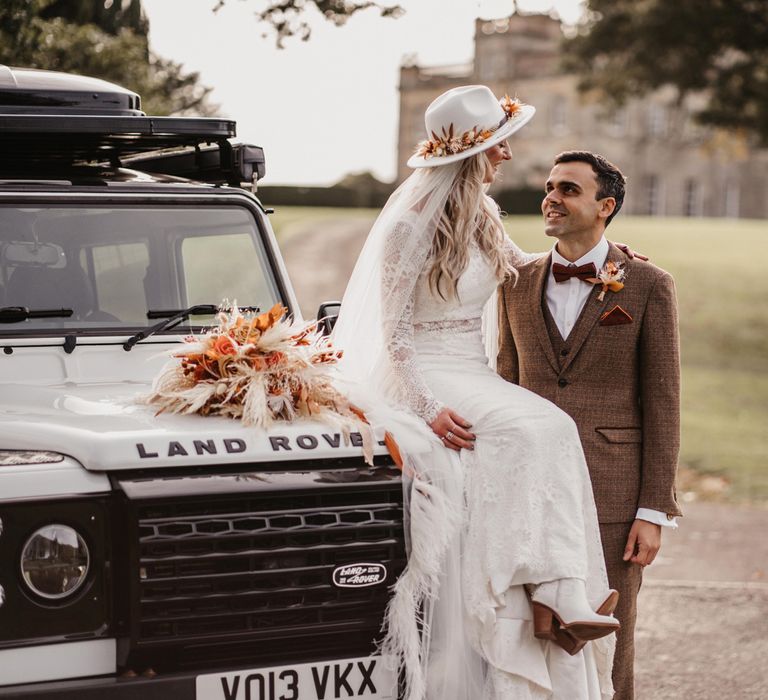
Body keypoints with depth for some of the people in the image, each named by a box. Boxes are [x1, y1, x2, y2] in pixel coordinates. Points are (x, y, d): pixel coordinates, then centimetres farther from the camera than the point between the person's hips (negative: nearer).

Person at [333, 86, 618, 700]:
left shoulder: (482, 216, 11)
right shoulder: (409, 224, -11)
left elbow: (520, 266, 31)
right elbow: (392, 334, -12)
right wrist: (428, 409, -24)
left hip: (474, 375, 7)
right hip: (425, 378, -7)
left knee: (548, 436, -19)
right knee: (537, 430, -29)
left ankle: (552, 601, -24)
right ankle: (555, 596, -31)